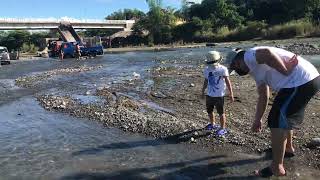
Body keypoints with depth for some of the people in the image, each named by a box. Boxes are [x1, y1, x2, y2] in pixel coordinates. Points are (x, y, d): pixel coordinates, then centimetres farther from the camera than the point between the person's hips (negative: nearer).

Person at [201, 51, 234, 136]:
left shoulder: (223, 69, -10)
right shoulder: (207, 69, 4)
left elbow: (227, 82, -11)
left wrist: (231, 94, -14)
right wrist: (203, 92, 22)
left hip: (219, 95, -6)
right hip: (209, 95, 6)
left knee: (221, 112, 3)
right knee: (209, 111, 18)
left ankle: (223, 128, 16)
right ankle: (213, 124, 40)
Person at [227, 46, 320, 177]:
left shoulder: (249, 56, -5)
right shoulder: (256, 68, 24)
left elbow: (267, 53, -29)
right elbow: (263, 96, 26)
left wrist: (285, 72, -20)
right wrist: (257, 120, 28)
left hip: (301, 81, -10)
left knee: (278, 120, -6)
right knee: (285, 116, 27)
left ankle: (277, 168, 3)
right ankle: (288, 147, 49)